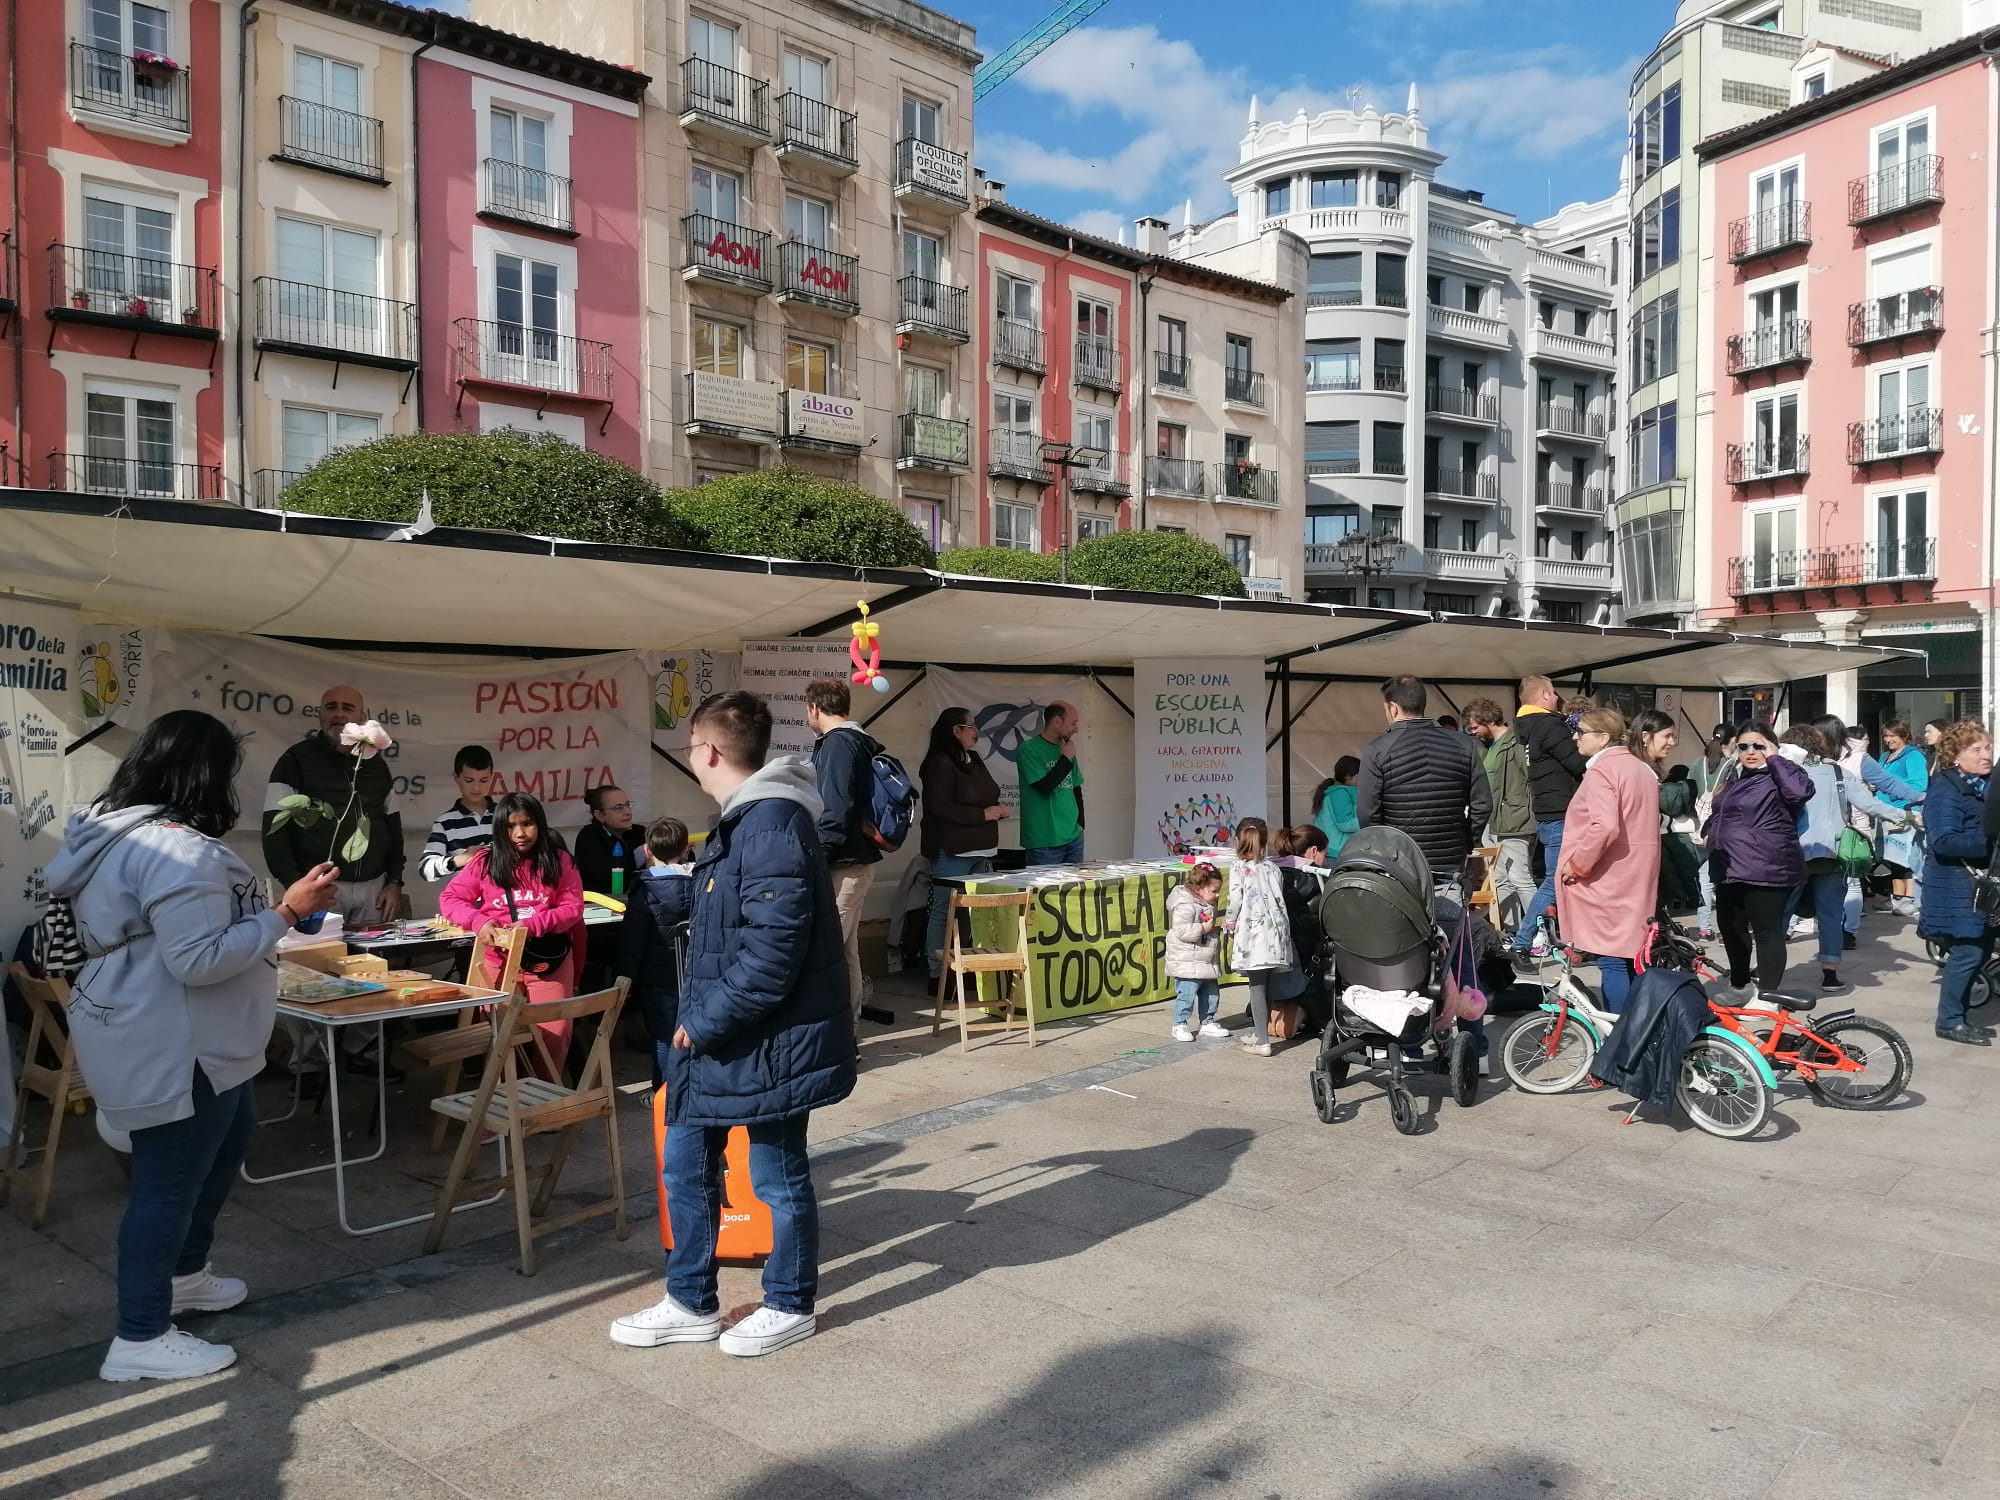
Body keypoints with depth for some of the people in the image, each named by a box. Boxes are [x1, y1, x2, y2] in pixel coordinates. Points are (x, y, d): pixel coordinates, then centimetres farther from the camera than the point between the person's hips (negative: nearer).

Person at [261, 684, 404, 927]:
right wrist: (297, 885, -14)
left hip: (374, 888, 4)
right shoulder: (297, 760, 0)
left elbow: (393, 827, 18)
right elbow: (275, 828, -5)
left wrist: (394, 883, 8)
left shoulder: (376, 764, 15)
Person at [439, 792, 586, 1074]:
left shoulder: (558, 860, -1)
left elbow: (573, 907, -4)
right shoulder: (486, 861, 0)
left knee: (555, 1034, 1)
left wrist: (533, 925, -19)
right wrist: (479, 921, -16)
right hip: (498, 960, 1)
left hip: (548, 959, -1)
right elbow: (449, 898, 2)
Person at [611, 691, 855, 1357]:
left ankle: (789, 1306, 28)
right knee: (684, 1165, 17)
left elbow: (773, 950, -27)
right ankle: (691, 1304, 33)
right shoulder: (740, 822, 11)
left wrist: (706, 1023, -19)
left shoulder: (773, 824, -23)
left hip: (767, 1042, -10)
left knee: (779, 1177, 8)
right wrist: (698, 1019, 17)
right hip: (719, 1037, 10)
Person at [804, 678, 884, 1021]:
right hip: (857, 860, 10)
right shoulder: (858, 742, 16)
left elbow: (835, 812, -22)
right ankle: (849, 1020, 24)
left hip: (842, 863, -10)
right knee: (845, 947, 16)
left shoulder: (837, 743, -13)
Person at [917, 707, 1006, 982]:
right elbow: (941, 808, -20)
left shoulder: (973, 760, 16)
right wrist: (983, 815, -15)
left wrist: (996, 810, 6)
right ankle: (938, 976, 2)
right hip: (952, 853, -9)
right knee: (944, 912, -4)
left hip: (980, 851, 9)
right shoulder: (940, 764, -12)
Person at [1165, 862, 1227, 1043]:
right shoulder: (1185, 906, -18)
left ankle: (1207, 1022, 29)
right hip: (1188, 964, -9)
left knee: (1211, 993, 15)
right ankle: (1180, 1025, 7)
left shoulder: (1207, 905, 14)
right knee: (1187, 994, -5)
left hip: (1208, 963, 9)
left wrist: (1218, 928, 11)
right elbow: (1181, 931, -27)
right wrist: (1203, 929, -25)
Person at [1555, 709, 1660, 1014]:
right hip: (1636, 876, 9)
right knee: (1631, 957, 14)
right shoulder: (1642, 769, 16)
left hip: (1608, 880, -9)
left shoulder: (1601, 771, -15)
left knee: (1611, 959, -6)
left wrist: (1577, 863, -17)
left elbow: (1604, 827, -28)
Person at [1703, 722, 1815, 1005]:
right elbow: (1721, 811, 33)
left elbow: (1802, 790, -32)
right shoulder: (1736, 777, 18)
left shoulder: (1776, 778, -10)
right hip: (1731, 867, 9)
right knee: (1731, 928, 17)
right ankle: (1739, 987, 33)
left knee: (1767, 932, -2)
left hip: (1766, 870, -9)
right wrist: (1709, 830, 14)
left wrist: (1774, 758, -21)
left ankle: (1768, 995, 7)